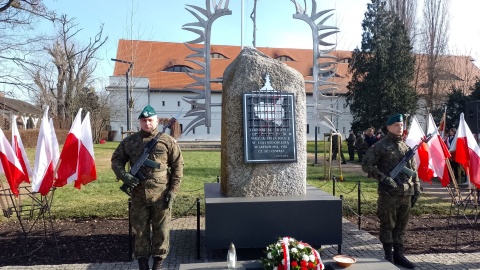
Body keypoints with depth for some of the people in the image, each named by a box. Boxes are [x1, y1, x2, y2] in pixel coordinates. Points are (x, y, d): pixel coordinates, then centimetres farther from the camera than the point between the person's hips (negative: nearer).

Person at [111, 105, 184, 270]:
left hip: (161, 195, -2)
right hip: (138, 194, 2)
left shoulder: (168, 141, -1)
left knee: (161, 229, 7)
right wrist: (123, 175, -8)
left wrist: (173, 190, -6)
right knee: (140, 228, 12)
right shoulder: (129, 141, 6)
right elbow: (116, 160, 13)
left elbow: (178, 166, 0)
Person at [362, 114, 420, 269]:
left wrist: (416, 190, 13)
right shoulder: (380, 146, -5)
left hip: (406, 194, 6)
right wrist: (383, 178, -17)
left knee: (401, 226, 13)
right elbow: (366, 165, -8)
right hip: (388, 193, -6)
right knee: (387, 226, 3)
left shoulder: (407, 147, 14)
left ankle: (398, 255, 25)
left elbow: (414, 170, 18)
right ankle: (388, 257, 14)